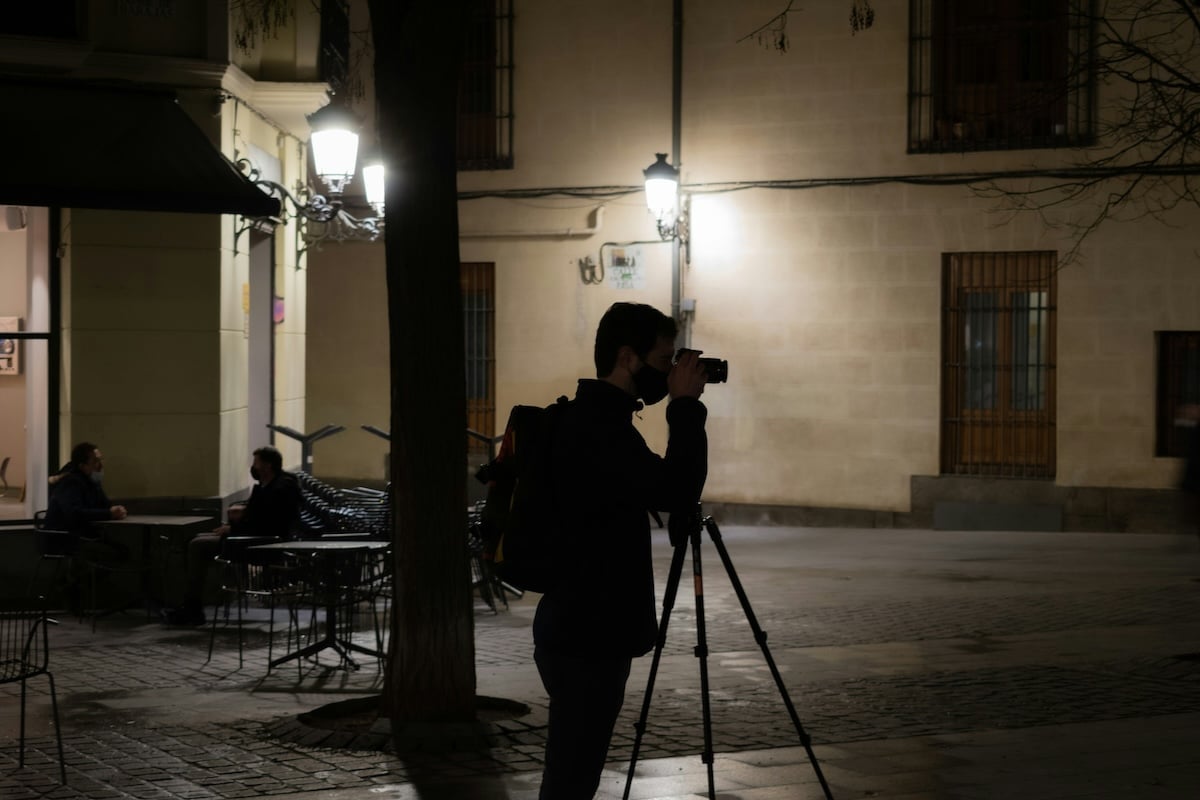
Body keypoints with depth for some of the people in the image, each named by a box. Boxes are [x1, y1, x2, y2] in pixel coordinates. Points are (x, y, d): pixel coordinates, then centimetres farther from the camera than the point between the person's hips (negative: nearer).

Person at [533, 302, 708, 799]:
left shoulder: (591, 419, 13)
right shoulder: (597, 427, -18)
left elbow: (650, 491, 23)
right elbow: (674, 491, -28)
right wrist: (686, 405, -19)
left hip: (587, 632, 11)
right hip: (586, 638, -11)